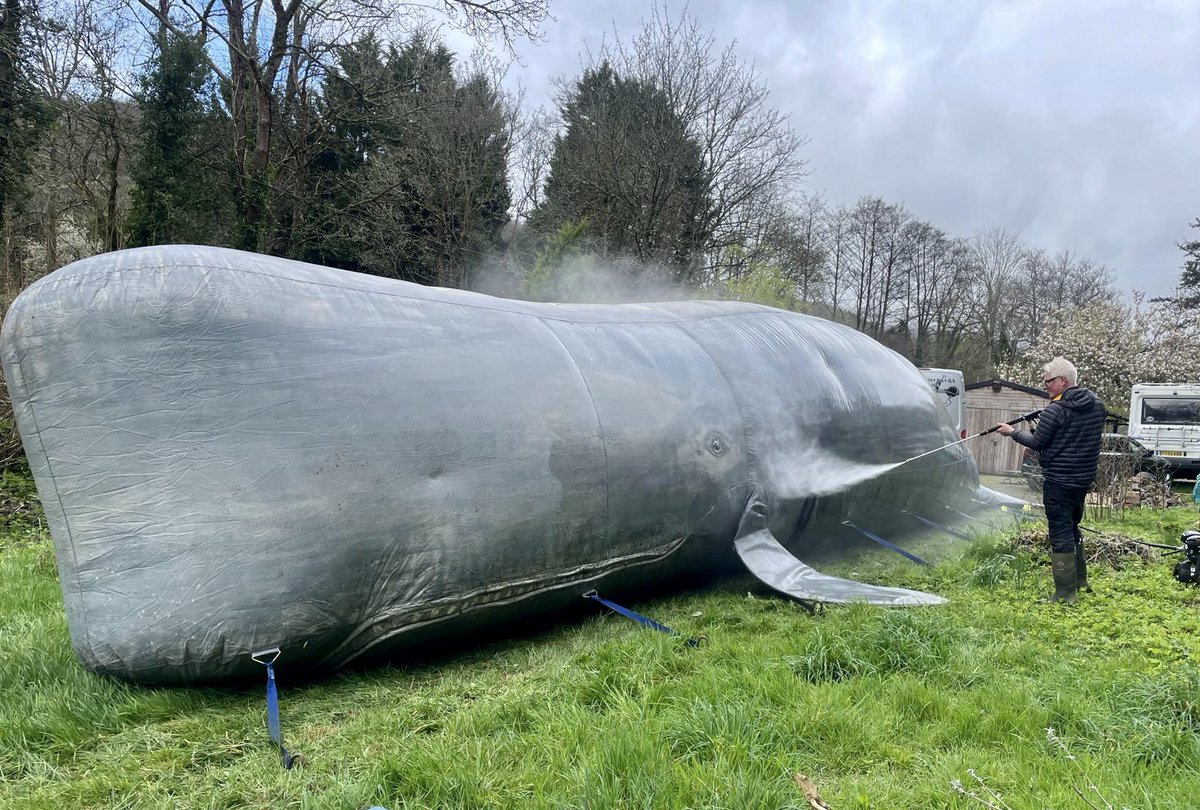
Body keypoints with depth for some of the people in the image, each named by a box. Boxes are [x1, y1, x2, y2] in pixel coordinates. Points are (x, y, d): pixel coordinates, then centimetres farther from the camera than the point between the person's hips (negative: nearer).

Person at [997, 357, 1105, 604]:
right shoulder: (1096, 404, 6)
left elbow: (1038, 443, -12)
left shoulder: (1055, 410, -18)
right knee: (1073, 527, 23)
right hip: (1085, 478, 8)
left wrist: (1012, 432, 3)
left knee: (1061, 533, -3)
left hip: (1058, 480, -8)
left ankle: (1065, 594, 0)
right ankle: (1080, 580, 33)